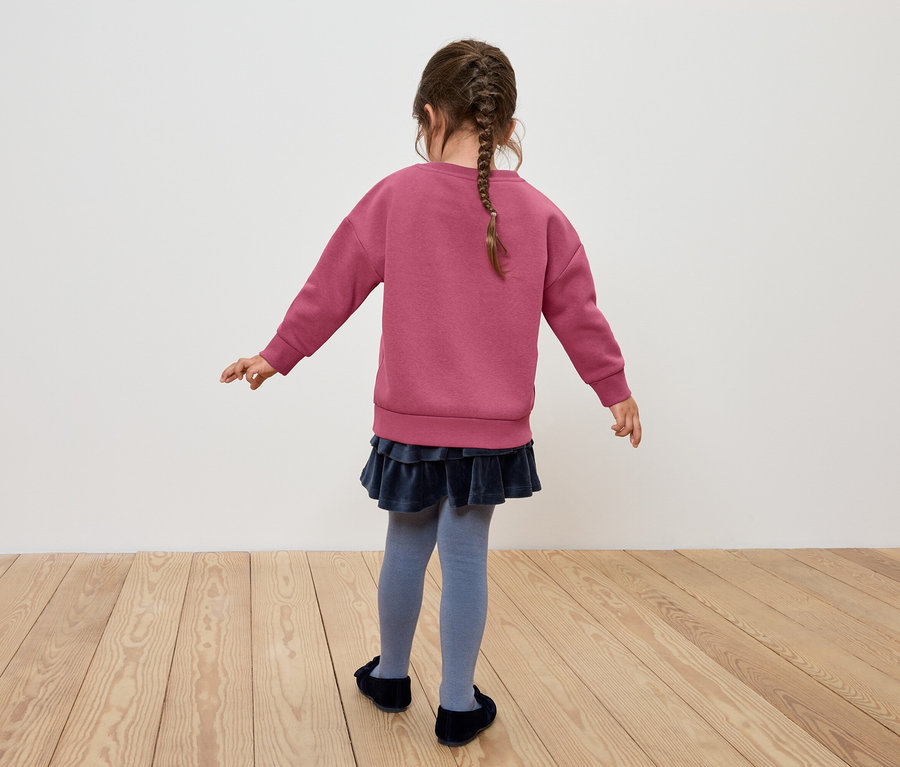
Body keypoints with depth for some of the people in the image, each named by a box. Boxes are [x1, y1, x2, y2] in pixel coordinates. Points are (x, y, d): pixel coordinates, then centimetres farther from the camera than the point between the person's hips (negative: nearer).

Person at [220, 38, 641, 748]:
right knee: (467, 556, 9)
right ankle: (458, 705, 19)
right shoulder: (538, 212, -2)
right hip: (493, 428, 1)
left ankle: (391, 675, 35)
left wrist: (277, 355, 11)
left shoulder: (395, 196, -7)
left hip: (410, 423, 0)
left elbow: (333, 286, -1)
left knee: (407, 548, 16)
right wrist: (615, 387, 18)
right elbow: (577, 309, 5)